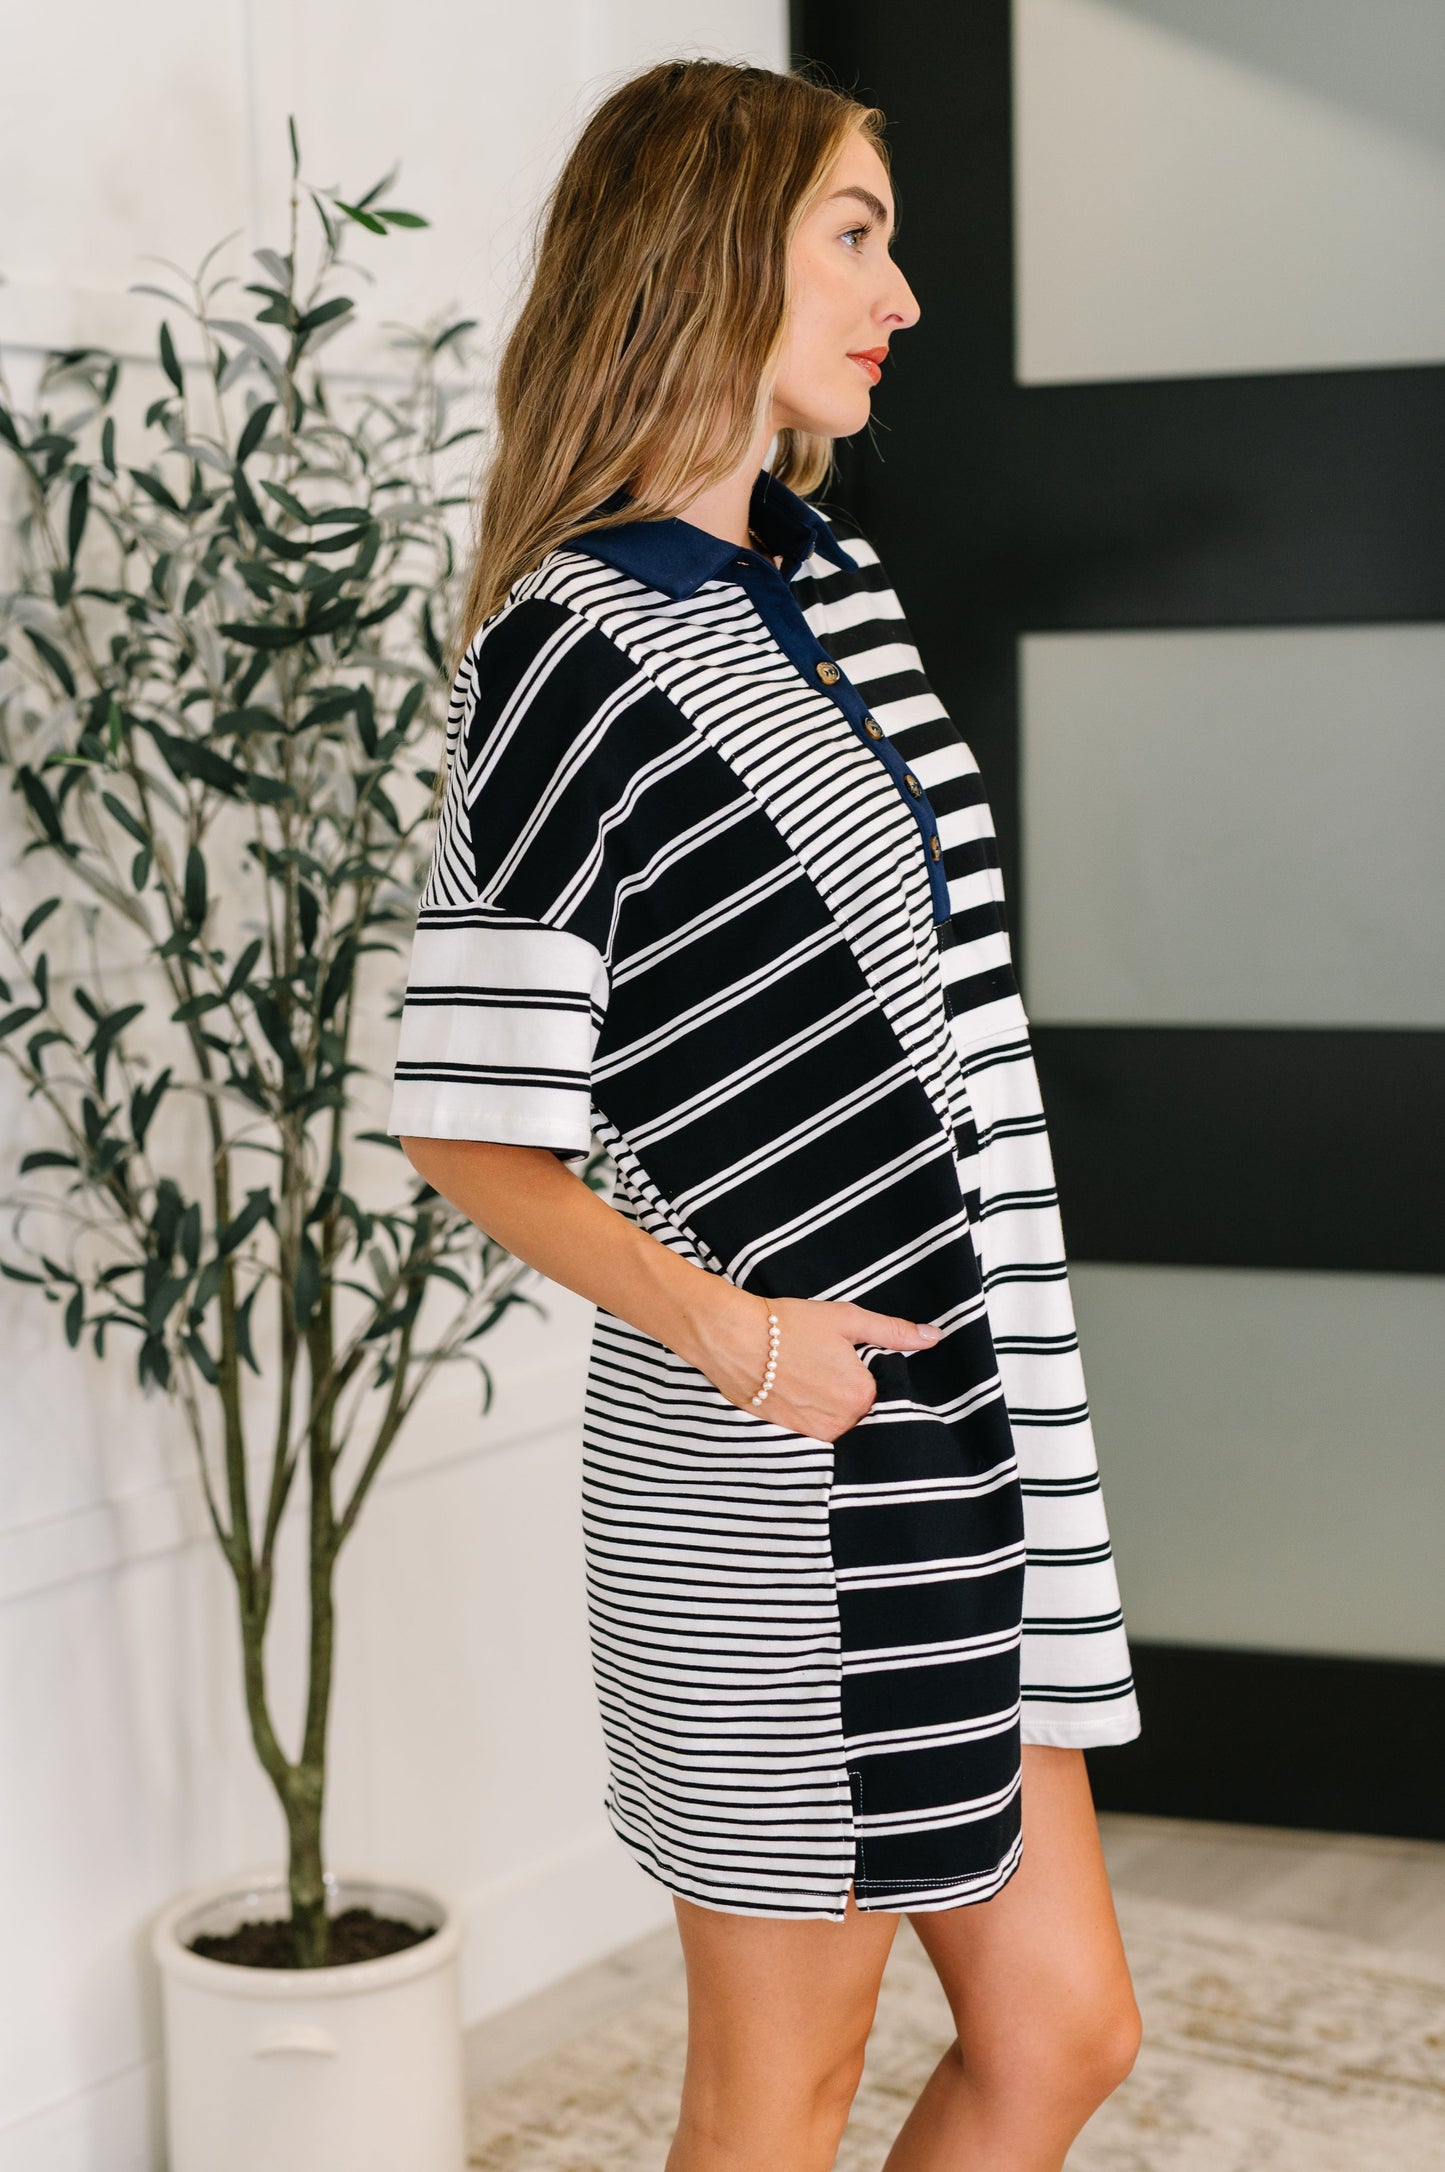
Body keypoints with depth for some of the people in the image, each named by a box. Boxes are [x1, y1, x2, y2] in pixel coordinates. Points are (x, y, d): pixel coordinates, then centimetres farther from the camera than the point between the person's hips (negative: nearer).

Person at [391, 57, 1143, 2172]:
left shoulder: (833, 572, 12)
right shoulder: (566, 648, -12)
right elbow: (469, 1127, -12)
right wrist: (720, 1323, -26)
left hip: (961, 1430, 8)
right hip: (780, 1469, -8)